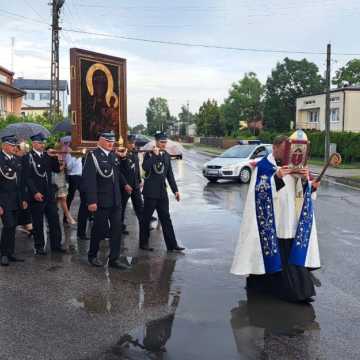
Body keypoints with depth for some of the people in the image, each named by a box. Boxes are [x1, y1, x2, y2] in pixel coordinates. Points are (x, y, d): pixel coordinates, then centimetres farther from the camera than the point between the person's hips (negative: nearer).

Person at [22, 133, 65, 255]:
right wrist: (35, 192, -18)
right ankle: (39, 247, 16)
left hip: (49, 194, 5)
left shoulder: (47, 155, 9)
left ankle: (56, 245, 17)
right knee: (38, 223, 5)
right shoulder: (28, 157, -6)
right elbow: (27, 177, -11)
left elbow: (57, 170, 9)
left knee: (54, 221, 7)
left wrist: (54, 157, -5)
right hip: (36, 195, -5)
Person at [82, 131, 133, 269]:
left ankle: (114, 259, 16)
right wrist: (91, 201, -23)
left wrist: (124, 184, 28)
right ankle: (92, 255, 28)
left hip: (115, 200, 6)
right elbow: (89, 179, -19)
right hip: (101, 201, -6)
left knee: (116, 229, 6)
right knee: (100, 229, 7)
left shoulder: (113, 155, 9)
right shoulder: (93, 156, -12)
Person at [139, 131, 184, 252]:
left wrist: (175, 190, 11)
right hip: (151, 192, -5)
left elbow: (170, 174, 14)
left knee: (166, 218, 5)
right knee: (146, 218, 5)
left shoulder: (167, 156, 10)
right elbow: (145, 167, -26)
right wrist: (154, 155, -24)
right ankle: (143, 243, 18)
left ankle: (172, 245, 6)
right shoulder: (149, 154, -6)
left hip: (162, 192, 5)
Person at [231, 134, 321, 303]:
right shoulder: (263, 166, -5)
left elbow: (302, 193, 9)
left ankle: (300, 289, 5)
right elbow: (259, 191, -13)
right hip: (270, 223, -4)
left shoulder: (293, 166, 11)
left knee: (293, 254, 2)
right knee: (274, 253, -2)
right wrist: (276, 177, -25)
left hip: (290, 222, 5)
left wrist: (305, 179, -12)